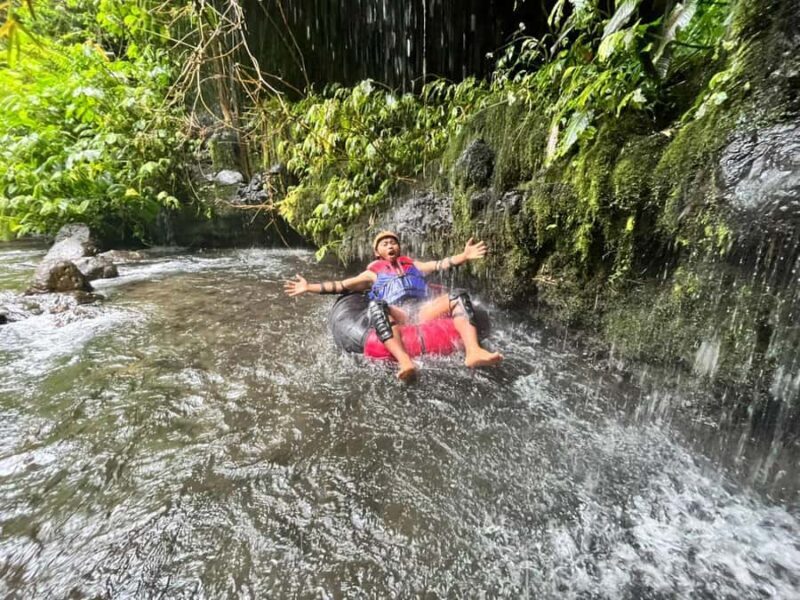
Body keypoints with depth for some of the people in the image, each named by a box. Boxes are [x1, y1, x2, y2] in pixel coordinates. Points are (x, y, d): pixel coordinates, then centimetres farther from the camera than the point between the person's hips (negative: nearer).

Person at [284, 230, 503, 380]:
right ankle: (405, 361, -55)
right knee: (377, 306, -35)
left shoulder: (413, 265, 31)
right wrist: (308, 287, 9)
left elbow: (442, 264, 19)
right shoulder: (373, 273, 25)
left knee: (458, 296, -18)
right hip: (397, 315, -2)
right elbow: (340, 286, 18)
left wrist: (464, 256, 3)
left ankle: (473, 351, -40)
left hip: (423, 310, 3)